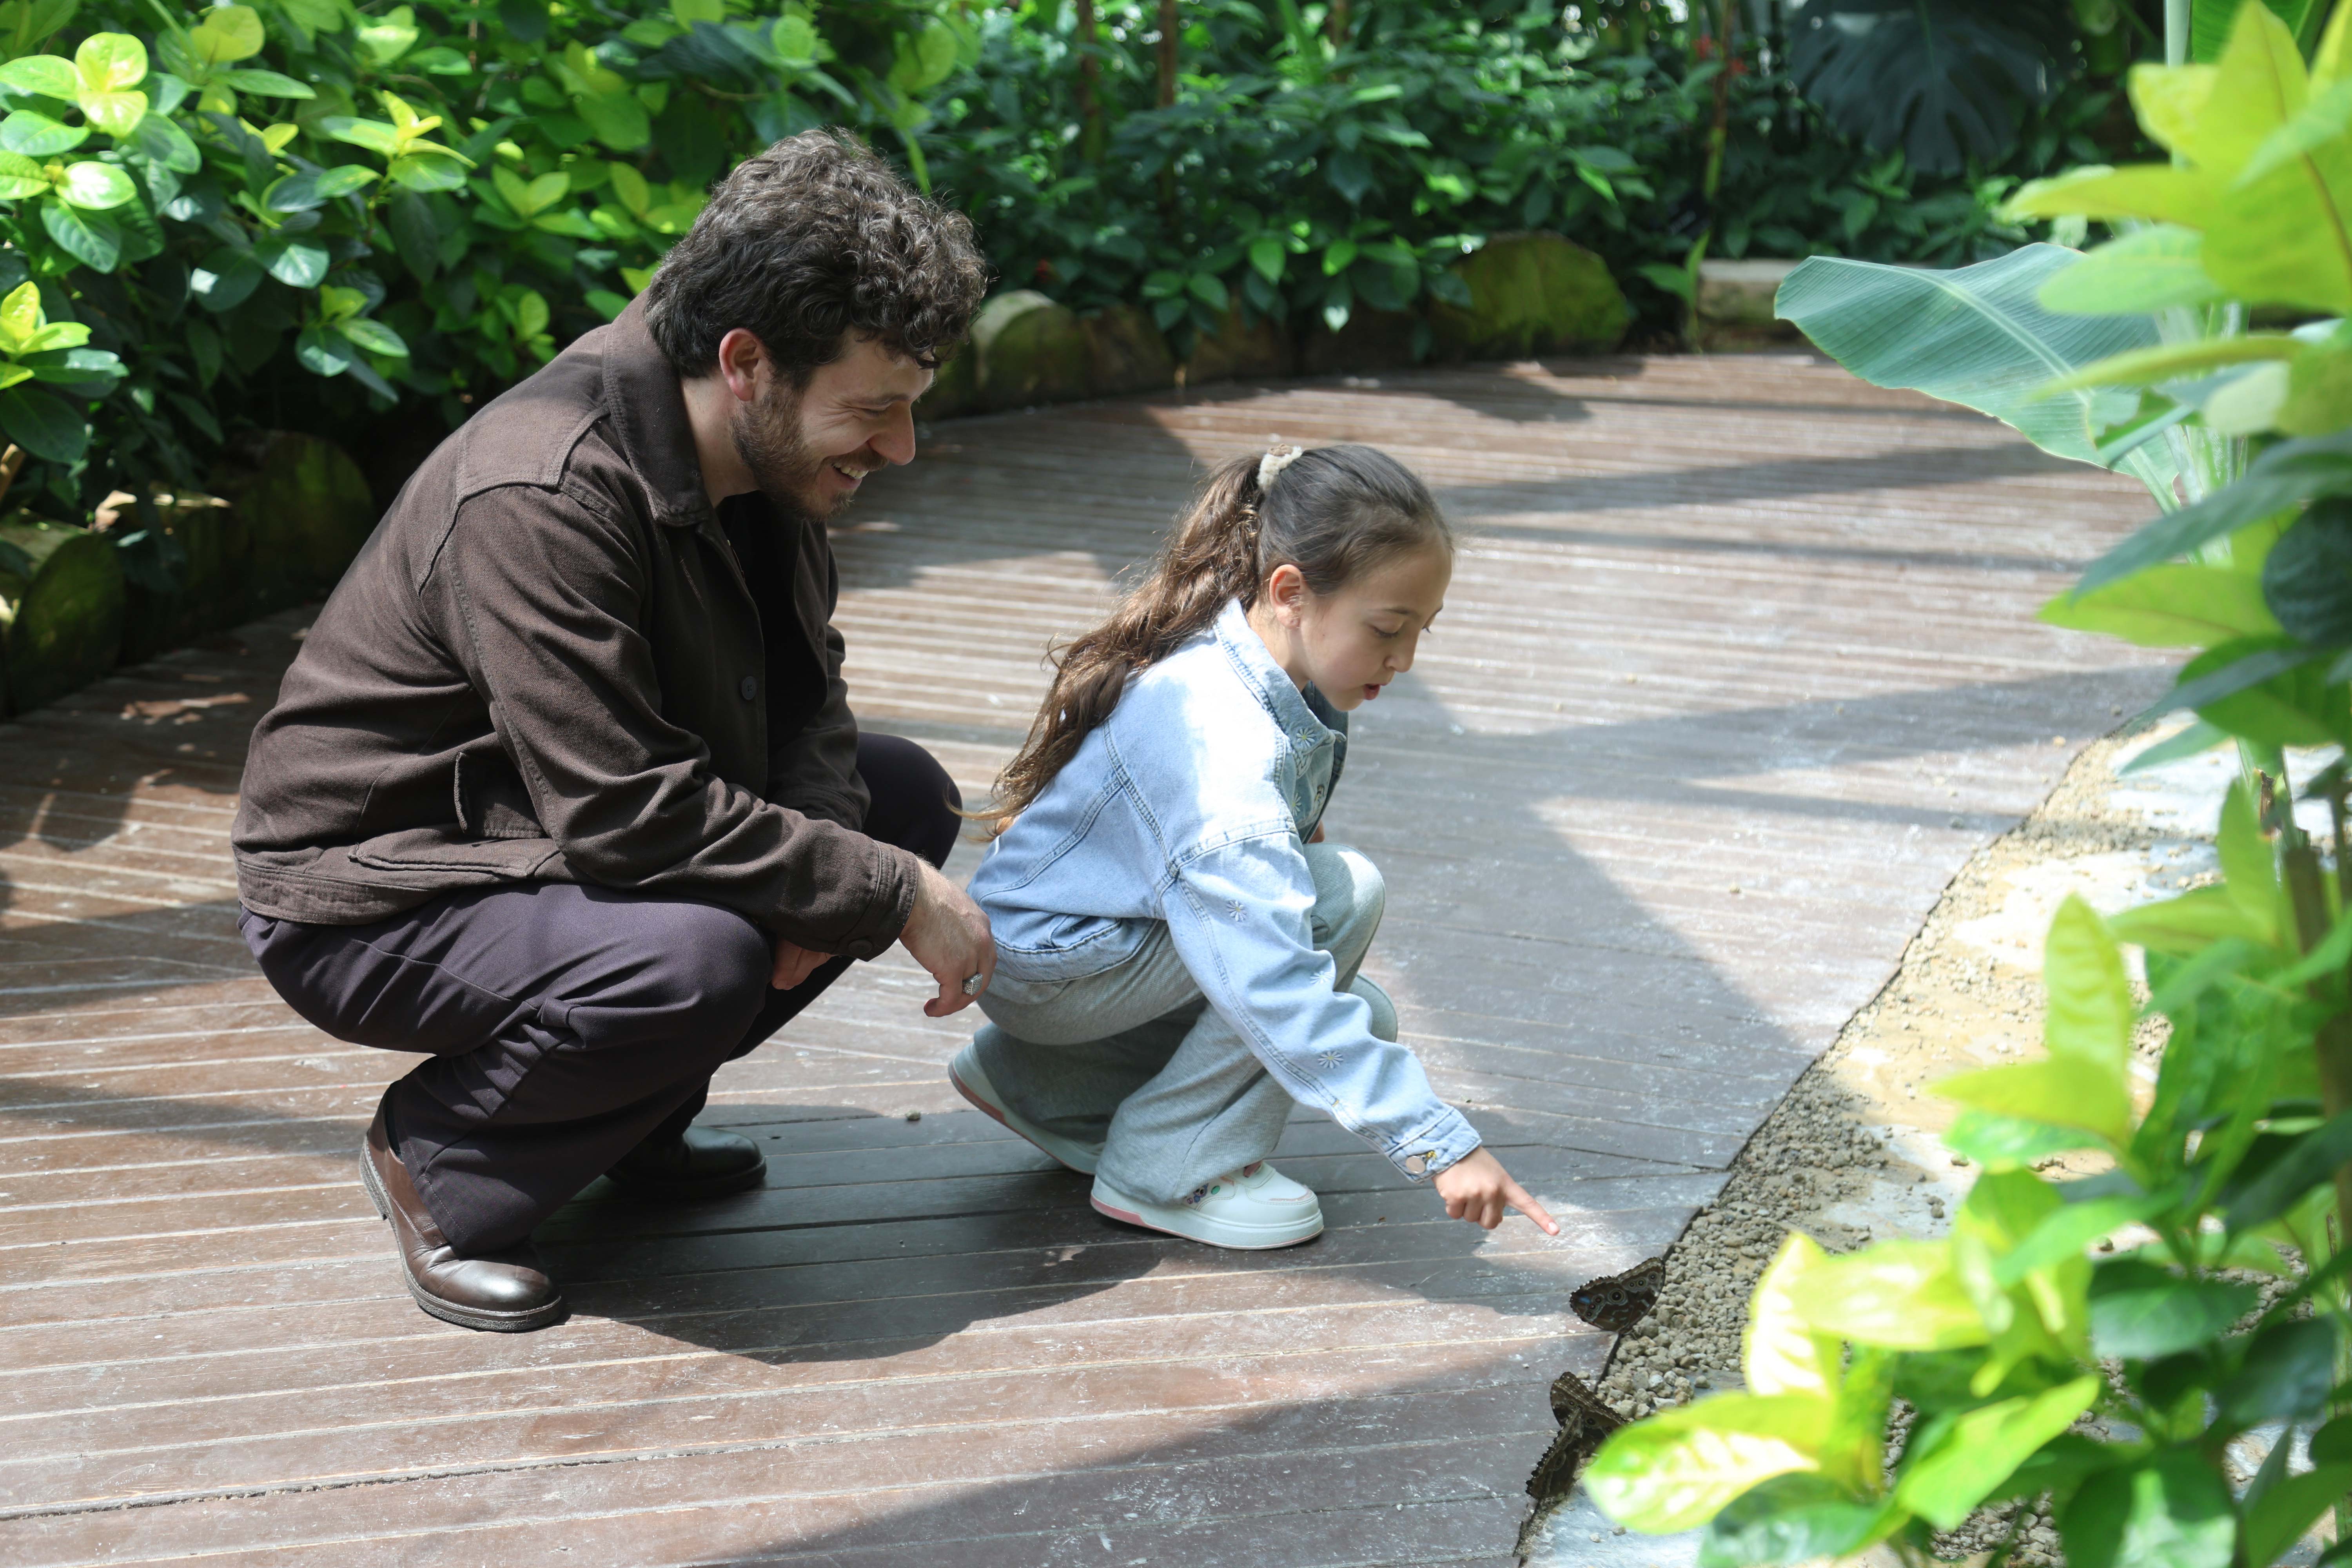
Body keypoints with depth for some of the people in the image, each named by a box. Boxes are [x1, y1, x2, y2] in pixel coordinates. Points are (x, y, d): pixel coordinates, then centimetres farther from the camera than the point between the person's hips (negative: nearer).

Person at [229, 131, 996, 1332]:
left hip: (549, 829, 9)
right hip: (368, 898, -9)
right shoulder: (542, 500, -32)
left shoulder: (764, 451, -5)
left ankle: (628, 1119, 9)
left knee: (902, 798, 1)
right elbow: (625, 814, -34)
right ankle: (441, 1154, -5)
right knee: (697, 956, -35)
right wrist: (886, 895, -27)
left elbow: (801, 690, 7)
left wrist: (824, 833, -15)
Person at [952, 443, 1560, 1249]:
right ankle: (1171, 1171, -13)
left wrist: (1292, 839, 0)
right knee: (1346, 894, -23)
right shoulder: (1221, 738, -33)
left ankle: (1033, 1081, 14)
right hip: (1042, 964, -10)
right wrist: (1440, 1143, -41)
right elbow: (1273, 981, -40)